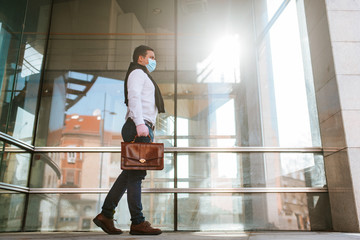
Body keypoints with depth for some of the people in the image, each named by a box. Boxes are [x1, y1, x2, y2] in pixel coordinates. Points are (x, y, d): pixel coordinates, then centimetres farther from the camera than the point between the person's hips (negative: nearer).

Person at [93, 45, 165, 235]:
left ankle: (105, 215, 8)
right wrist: (140, 123, -26)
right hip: (139, 128, -10)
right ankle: (137, 223, -9)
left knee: (131, 173, 6)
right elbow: (133, 97, -13)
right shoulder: (137, 72, 4)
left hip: (142, 130, 10)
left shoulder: (144, 77, 34)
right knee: (136, 173, -11)